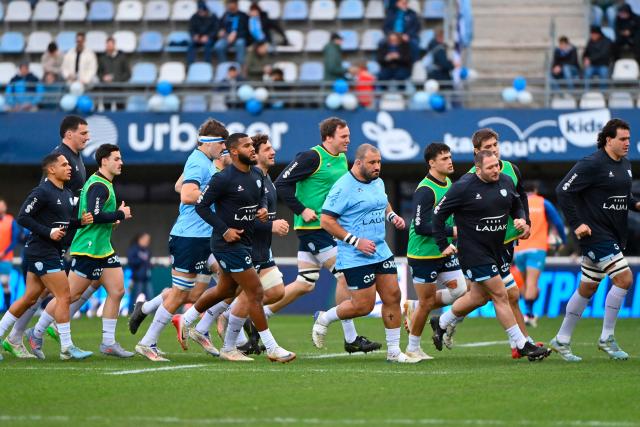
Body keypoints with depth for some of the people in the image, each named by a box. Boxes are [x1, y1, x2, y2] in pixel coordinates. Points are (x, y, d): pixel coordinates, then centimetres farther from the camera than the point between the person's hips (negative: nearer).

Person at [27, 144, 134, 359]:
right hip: (88, 250, -10)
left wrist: (114, 216, 12)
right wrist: (120, 215, -15)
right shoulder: (99, 186, -16)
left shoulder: (104, 184, 16)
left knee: (117, 290, 2)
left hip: (103, 249, 10)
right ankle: (37, 333, 8)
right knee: (71, 294, -3)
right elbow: (94, 215, -27)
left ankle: (108, 343, 5)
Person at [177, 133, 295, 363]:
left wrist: (263, 208, 0)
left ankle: (186, 320, 41)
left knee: (225, 290, 23)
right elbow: (201, 205, -15)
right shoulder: (223, 179, -18)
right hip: (229, 243, -9)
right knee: (255, 292, -7)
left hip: (245, 241, 9)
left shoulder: (257, 174, 6)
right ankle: (271, 348, -1)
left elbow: (262, 195, 24)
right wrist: (224, 230, -18)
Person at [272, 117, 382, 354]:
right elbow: (282, 183, -15)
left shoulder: (341, 159, 13)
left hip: (328, 227, 9)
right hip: (312, 226, -9)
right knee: (344, 275, -9)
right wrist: (301, 210, -18)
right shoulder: (312, 157, -14)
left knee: (305, 284, 10)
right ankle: (351, 339, -3)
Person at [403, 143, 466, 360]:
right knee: (427, 302, 0)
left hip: (445, 252, 8)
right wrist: (451, 231, -24)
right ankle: (413, 348, 18)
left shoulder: (448, 183, 8)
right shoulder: (425, 191, -20)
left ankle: (414, 308, 17)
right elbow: (420, 227, -24)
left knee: (460, 290, -2)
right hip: (423, 255, -8)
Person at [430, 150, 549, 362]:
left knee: (479, 297, 17)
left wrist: (521, 219, -5)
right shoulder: (463, 187, -15)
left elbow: (517, 205, 18)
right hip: (473, 250, -8)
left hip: (497, 248, 8)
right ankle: (522, 345, -2)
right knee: (500, 295, -8)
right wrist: (443, 245, -8)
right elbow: (439, 213, -8)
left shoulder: (506, 181, 2)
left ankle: (441, 323, 39)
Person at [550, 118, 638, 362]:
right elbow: (563, 191, -15)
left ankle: (561, 341, 21)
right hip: (596, 233, -9)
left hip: (615, 236, 9)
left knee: (587, 288, 12)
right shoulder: (592, 164, -14)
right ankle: (607, 339, -7)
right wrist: (576, 224, -17)